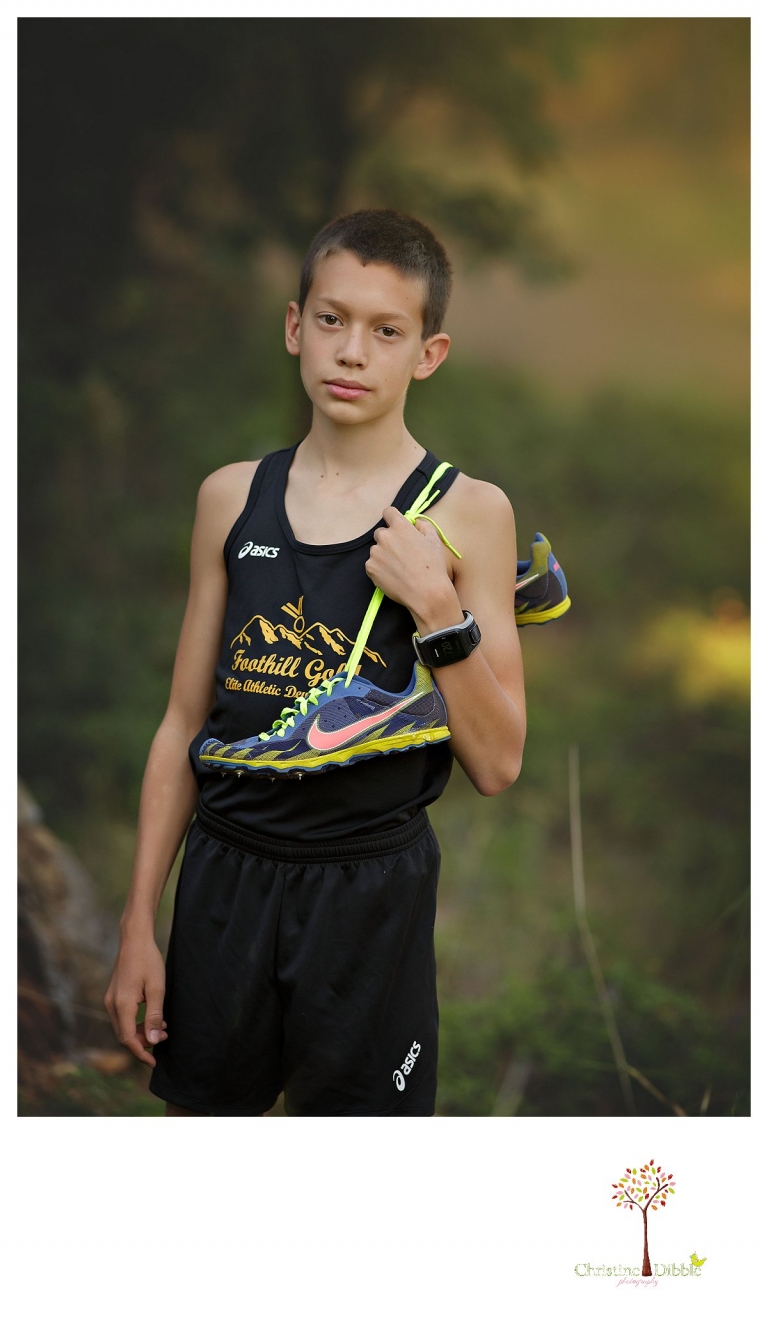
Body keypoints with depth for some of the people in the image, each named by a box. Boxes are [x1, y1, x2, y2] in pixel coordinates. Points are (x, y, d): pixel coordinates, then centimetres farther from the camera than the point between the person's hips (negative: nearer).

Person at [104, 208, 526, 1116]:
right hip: (226, 870, 3)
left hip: (370, 886, -3)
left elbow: (497, 765, -7)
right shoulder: (233, 498, 4)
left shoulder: (465, 512, -5)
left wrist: (437, 610, -19)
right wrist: (138, 924, 7)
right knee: (199, 1110, 13)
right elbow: (184, 725, 8)